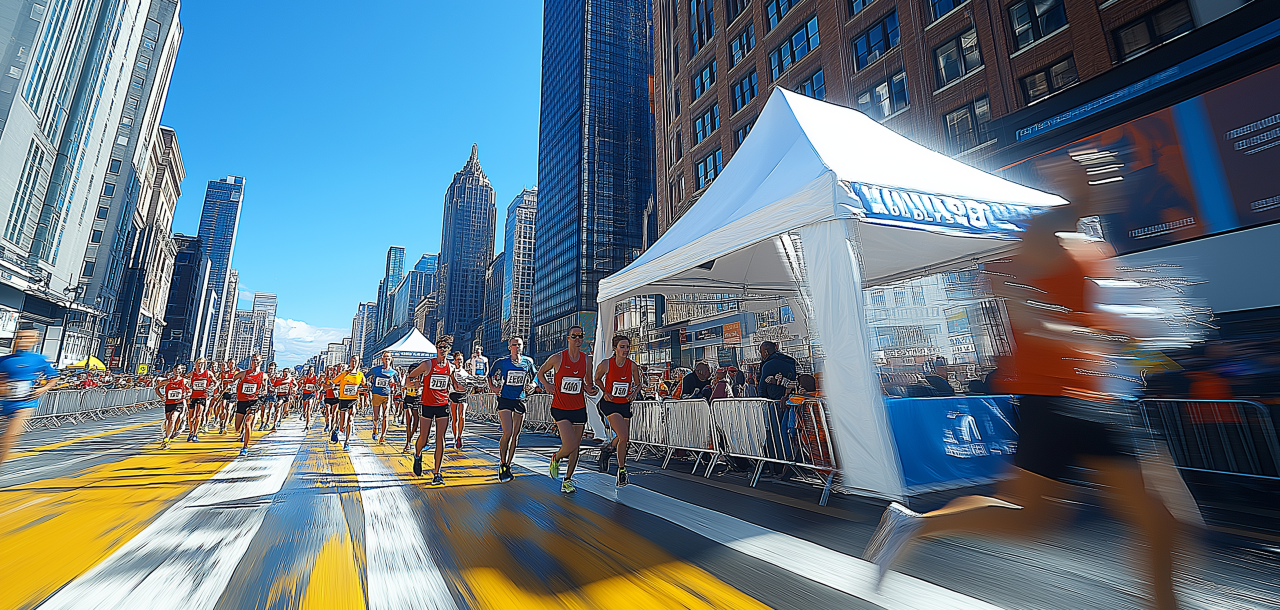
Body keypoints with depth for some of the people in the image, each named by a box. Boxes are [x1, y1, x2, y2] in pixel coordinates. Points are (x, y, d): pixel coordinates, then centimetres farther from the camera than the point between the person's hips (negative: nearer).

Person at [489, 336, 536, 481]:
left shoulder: (528, 362, 3)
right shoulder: (502, 362, -3)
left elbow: (534, 377, 16)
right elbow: (491, 376, 12)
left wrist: (530, 385, -3)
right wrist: (493, 388, -3)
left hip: (520, 400, 3)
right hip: (504, 399, -3)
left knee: (516, 435, 6)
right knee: (508, 433, -14)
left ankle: (508, 466, 19)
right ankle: (502, 464, 5)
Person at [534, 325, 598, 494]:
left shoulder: (587, 360, 3)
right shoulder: (557, 358, -8)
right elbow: (540, 372, 8)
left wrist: (590, 388, -4)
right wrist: (547, 386, -7)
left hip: (579, 409, 4)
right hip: (560, 408, -4)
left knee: (576, 445, 10)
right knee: (570, 444, -15)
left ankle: (568, 479, 28)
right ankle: (556, 458, 20)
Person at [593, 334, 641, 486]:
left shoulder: (632, 365, -8)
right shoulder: (606, 364, -15)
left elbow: (638, 384, 7)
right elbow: (597, 379, 4)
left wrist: (634, 393, -12)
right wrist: (605, 392, -10)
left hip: (625, 405, 4)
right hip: (610, 404, -4)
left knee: (624, 438, 14)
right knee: (624, 437, -16)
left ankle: (607, 449, 47)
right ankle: (622, 470, 5)